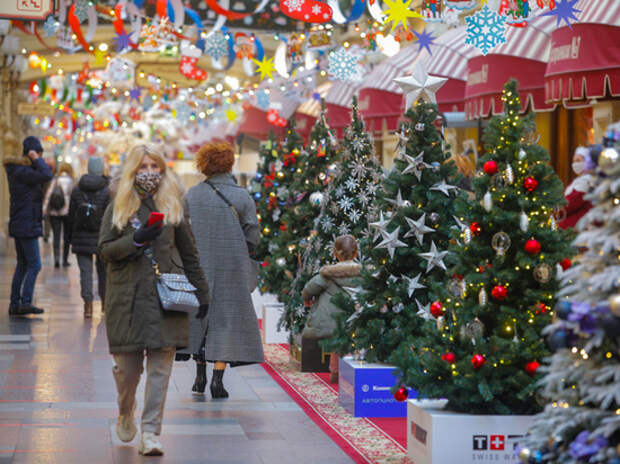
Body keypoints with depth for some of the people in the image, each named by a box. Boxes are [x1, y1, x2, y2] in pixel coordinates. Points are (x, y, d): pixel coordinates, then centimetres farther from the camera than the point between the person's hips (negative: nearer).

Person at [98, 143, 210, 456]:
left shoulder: (173, 205, 10)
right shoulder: (118, 206, 6)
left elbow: (188, 252, 14)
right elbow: (105, 249, 1)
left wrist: (201, 293, 14)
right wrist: (135, 241, -16)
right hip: (128, 295, -1)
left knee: (160, 365, -5)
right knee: (127, 365, 3)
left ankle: (151, 432, -2)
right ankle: (125, 415, 32)